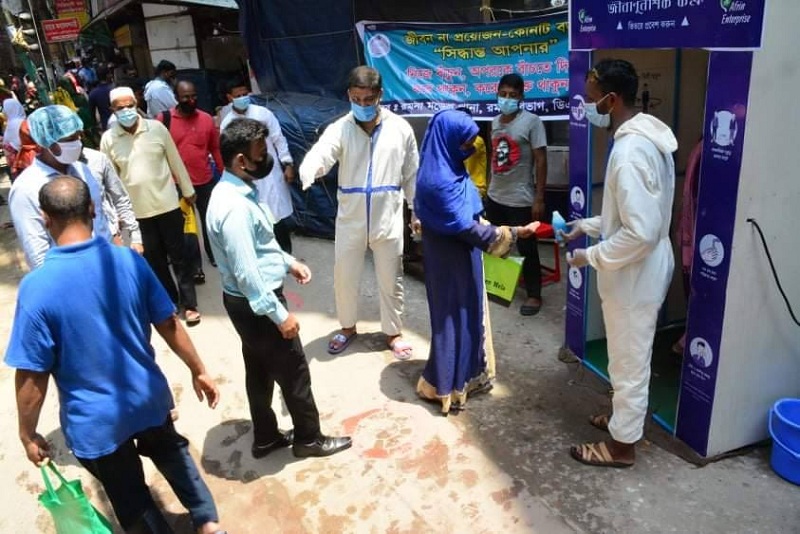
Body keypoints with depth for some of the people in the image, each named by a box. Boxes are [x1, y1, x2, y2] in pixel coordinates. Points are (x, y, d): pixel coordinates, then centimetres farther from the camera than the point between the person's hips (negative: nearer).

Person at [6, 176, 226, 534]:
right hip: (147, 396, 4)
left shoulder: (37, 286, -23)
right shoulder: (129, 260, -12)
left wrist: (27, 434, -2)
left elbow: (32, 375, -17)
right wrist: (198, 371, 10)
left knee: (131, 498, 20)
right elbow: (169, 325, -4)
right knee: (170, 451, 33)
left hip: (95, 420, -3)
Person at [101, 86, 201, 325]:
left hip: (167, 204, -1)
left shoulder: (157, 128, -5)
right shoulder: (108, 139, -4)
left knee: (178, 256, 6)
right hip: (136, 210, 1)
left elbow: (175, 161, 3)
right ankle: (170, 300, 28)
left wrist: (188, 191, 8)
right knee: (154, 259, 12)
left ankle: (189, 304, 15)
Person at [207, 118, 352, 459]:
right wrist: (280, 315, -21)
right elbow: (247, 273, -28)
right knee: (293, 371, 7)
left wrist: (288, 262, 11)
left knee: (259, 372, 20)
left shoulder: (235, 191, 4)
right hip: (255, 305, -10)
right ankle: (308, 439, 26)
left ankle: (265, 438, 36)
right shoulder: (235, 207, -28)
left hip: (249, 302, 10)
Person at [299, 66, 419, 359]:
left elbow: (412, 175, 4)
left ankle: (393, 332, 32)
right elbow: (320, 154, -27)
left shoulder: (400, 128, -4)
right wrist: (308, 170, -50)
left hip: (388, 219, 0)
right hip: (350, 219, 1)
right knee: (345, 277, 13)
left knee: (390, 280, 12)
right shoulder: (339, 129, -7)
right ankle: (348, 327, 37)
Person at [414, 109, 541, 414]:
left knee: (468, 313, 19)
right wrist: (512, 233, -23)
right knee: (454, 315, 3)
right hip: (451, 261, -10)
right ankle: (445, 386, 19)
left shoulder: (450, 170, 5)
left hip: (461, 257, 10)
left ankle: (466, 376, 35)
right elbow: (464, 227, -26)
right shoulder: (438, 181, -26)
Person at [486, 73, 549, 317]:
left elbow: (541, 161, -12)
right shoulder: (495, 122, 8)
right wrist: (487, 187, 15)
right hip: (494, 196, 7)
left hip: (521, 199, -6)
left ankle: (534, 295, 18)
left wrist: (539, 198, -15)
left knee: (527, 249, 4)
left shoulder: (531, 122, -11)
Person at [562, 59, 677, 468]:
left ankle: (622, 444, 25)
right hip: (641, 272, 10)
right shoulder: (644, 136, 6)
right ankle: (624, 417, 44)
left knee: (628, 362, 7)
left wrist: (592, 257, -18)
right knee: (630, 358, 25)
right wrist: (591, 224, 13)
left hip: (633, 277, -10)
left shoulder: (629, 152, -27)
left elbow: (640, 232, -30)